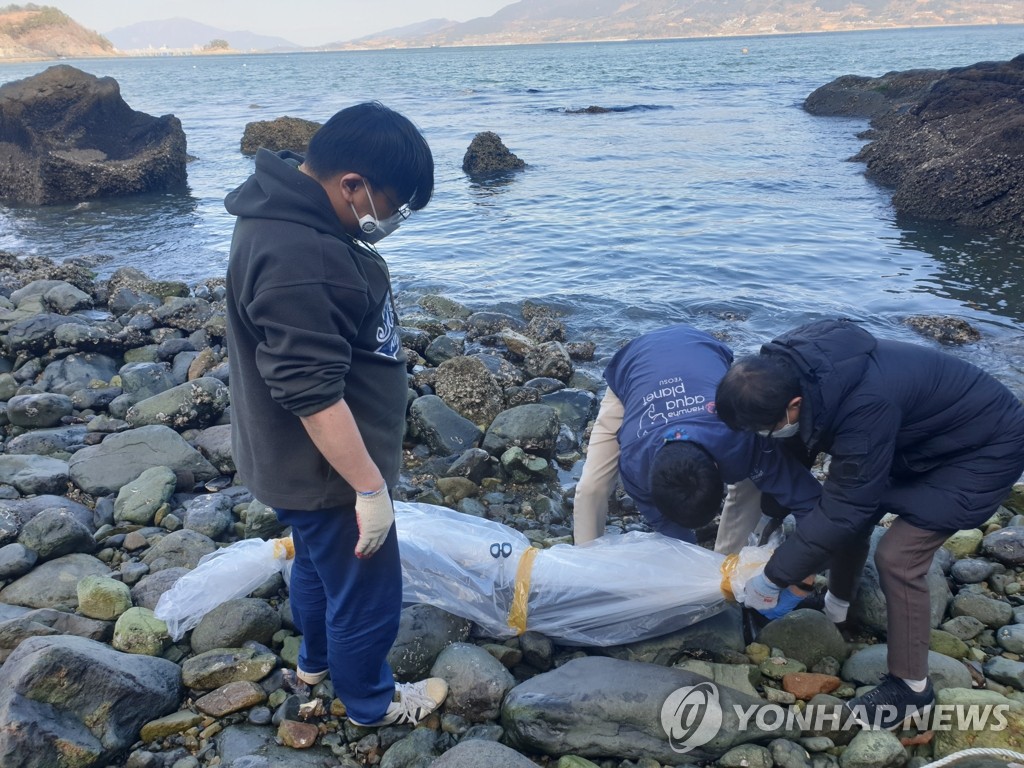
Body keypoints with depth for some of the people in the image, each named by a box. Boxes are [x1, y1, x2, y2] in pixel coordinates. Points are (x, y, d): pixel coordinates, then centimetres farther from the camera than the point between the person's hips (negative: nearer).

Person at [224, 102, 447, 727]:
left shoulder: (299, 215, 1)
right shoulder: (295, 261, -32)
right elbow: (314, 393, -32)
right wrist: (370, 487, -24)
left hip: (310, 462, 10)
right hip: (327, 471, -10)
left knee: (320, 560, 29)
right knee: (367, 591, 11)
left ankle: (319, 659, 53)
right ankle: (372, 701, 36)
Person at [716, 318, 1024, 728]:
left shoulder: (864, 408, -41)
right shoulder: (791, 370, -18)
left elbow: (842, 509, -30)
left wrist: (774, 577, -21)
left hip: (986, 446, -8)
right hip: (923, 432, 8)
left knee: (897, 556, -13)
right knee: (850, 511, 9)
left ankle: (911, 686, 7)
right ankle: (836, 607, 34)